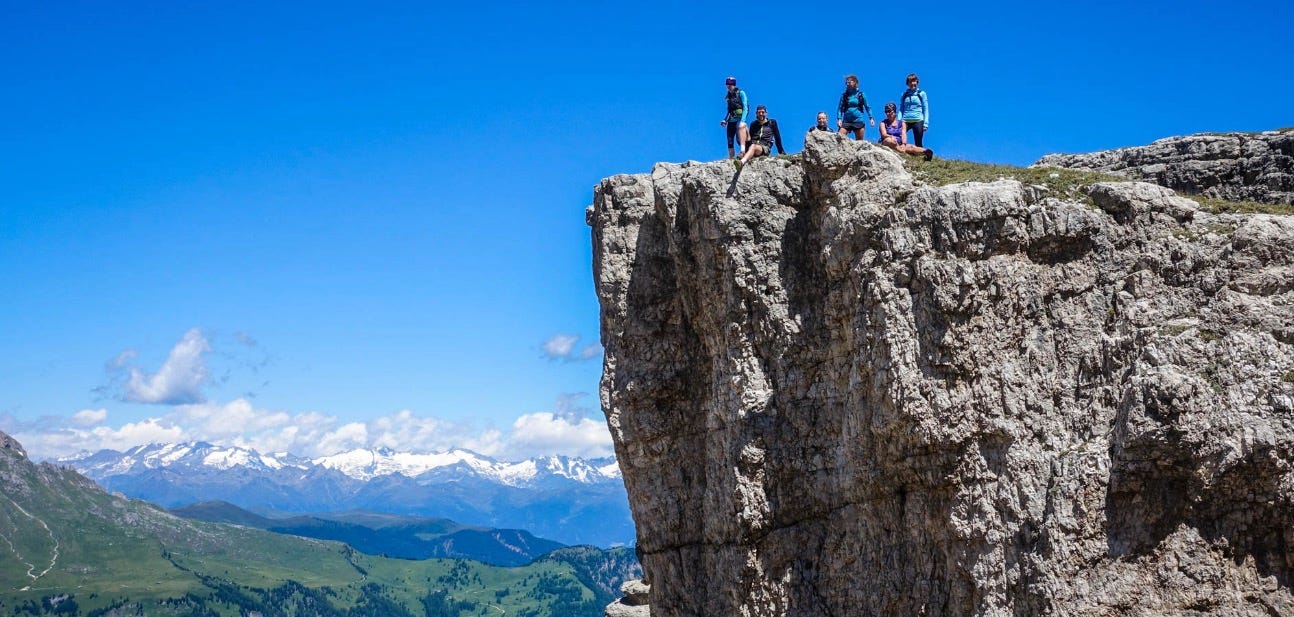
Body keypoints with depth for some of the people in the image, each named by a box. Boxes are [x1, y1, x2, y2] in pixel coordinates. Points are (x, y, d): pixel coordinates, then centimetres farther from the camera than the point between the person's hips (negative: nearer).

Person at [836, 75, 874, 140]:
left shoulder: (861, 94, 4)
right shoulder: (844, 95, 5)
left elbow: (867, 107, 9)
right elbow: (840, 108, 4)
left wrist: (871, 118, 0)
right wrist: (839, 119, -10)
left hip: (858, 122, 0)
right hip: (846, 121, 0)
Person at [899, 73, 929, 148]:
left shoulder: (922, 94, 6)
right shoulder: (904, 94, 13)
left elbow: (926, 109, 6)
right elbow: (901, 109, 14)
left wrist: (926, 123, -3)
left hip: (918, 121, -2)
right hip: (905, 121, 2)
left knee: (918, 144, 1)